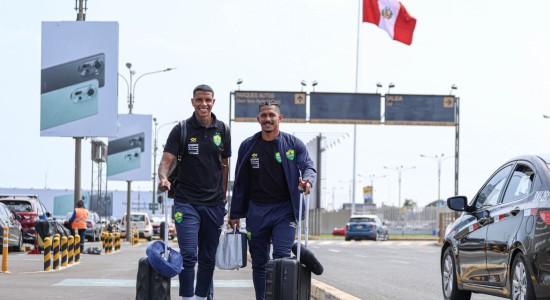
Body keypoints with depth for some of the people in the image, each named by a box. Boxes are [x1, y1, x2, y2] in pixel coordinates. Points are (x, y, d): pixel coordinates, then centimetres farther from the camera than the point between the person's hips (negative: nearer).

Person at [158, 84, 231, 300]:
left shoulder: (222, 131, 7)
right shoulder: (181, 130, -2)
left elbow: (224, 165, 14)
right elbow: (167, 160, -8)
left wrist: (222, 196, 10)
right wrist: (163, 178, -30)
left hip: (214, 203, 3)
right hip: (186, 202, -3)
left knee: (208, 258, 10)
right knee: (188, 255, -12)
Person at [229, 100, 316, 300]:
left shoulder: (293, 144, 3)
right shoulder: (248, 146, 7)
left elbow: (308, 167, -2)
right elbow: (240, 183, 10)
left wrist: (307, 180, -27)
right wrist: (235, 214, 8)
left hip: (284, 210, -2)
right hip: (256, 211, 2)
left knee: (282, 258, -14)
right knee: (259, 261, 7)